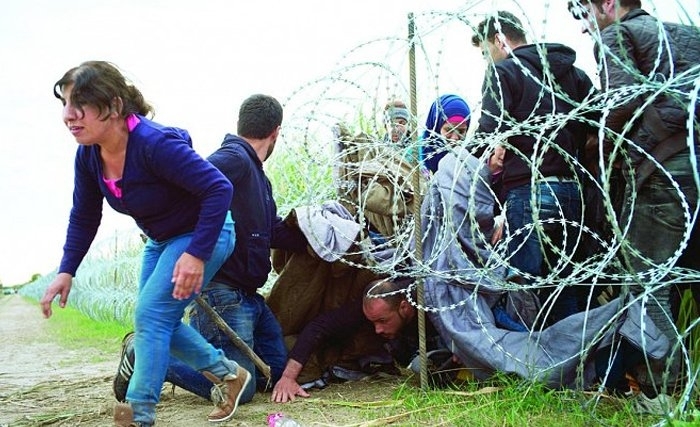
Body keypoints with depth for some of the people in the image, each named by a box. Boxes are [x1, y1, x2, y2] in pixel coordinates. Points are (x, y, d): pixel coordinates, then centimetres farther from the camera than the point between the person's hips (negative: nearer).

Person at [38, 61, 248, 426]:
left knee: (151, 315, -17)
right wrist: (65, 272, -4)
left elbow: (219, 189, -34)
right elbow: (84, 217, 4)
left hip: (203, 235, -9)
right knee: (159, 321, 11)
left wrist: (197, 254, -36)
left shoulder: (155, 144, -34)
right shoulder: (88, 156, -10)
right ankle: (229, 374, 28)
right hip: (161, 241, 9)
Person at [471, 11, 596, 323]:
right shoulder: (574, 74, 18)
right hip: (571, 190, 7)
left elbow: (489, 136, -13)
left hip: (528, 192, -7)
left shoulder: (503, 72, -2)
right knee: (563, 285, 13)